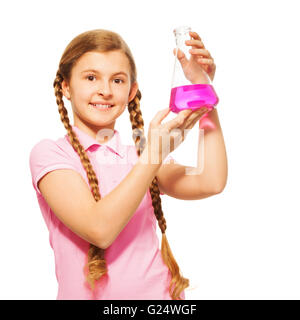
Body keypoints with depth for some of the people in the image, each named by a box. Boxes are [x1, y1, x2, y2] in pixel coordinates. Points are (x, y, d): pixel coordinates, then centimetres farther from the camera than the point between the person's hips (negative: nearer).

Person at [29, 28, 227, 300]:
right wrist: (154, 155, -19)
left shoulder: (138, 156, 11)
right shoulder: (49, 153, -1)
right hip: (92, 294, -2)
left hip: (158, 292, 3)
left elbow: (209, 184, -4)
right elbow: (99, 229, -14)